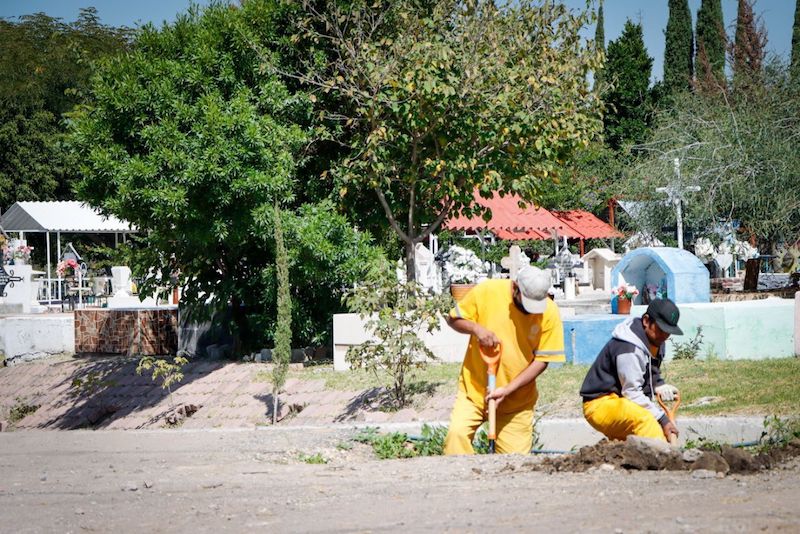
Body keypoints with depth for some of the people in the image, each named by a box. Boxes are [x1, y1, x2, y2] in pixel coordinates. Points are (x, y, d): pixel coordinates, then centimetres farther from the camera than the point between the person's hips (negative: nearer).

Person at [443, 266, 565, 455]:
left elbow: (542, 360, -9)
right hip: (473, 389, -1)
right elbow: (453, 319, 0)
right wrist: (476, 328, -21)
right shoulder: (486, 291, -13)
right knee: (457, 433, -23)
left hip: (516, 401, 1)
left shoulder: (549, 312, -11)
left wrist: (507, 390, -18)